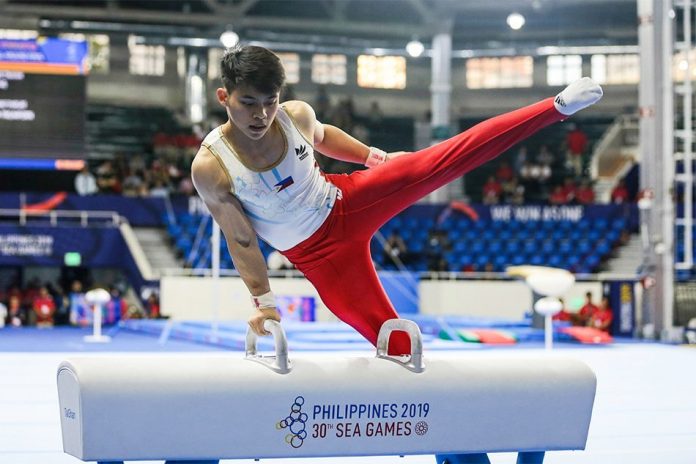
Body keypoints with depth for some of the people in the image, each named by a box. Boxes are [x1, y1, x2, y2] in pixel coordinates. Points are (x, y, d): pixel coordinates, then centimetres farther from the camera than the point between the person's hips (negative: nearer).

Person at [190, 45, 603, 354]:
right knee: (394, 341, -4)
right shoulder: (210, 167, -23)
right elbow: (240, 239, -14)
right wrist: (263, 301, -12)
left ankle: (558, 107, -12)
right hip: (317, 254, -2)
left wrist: (376, 157, 19)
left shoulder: (297, 115, -14)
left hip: (348, 201, 2)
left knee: (445, 161, -13)